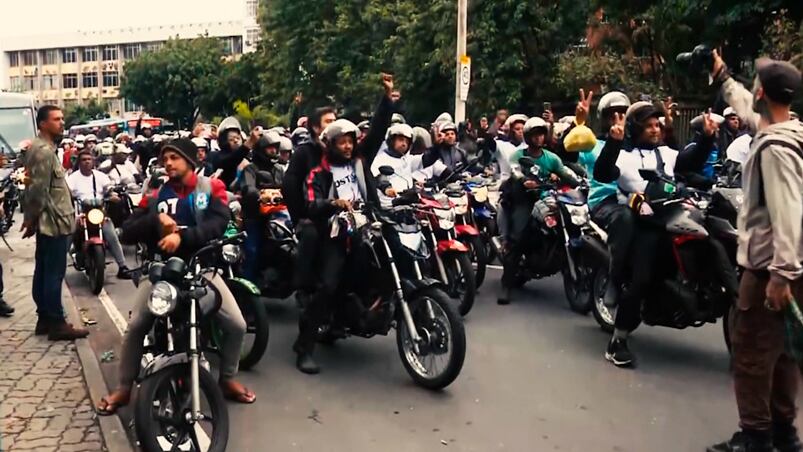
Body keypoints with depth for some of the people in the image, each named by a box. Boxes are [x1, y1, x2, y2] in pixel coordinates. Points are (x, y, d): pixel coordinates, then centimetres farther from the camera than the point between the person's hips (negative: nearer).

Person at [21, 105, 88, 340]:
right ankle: (56, 324, -3)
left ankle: (44, 319, 20)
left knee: (43, 272, 13)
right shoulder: (44, 151, -17)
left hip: (48, 221, 10)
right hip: (54, 221, -10)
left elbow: (35, 187, 19)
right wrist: (32, 219, -11)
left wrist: (31, 218, 19)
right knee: (54, 274, -7)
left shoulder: (40, 147, 16)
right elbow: (39, 191, -22)